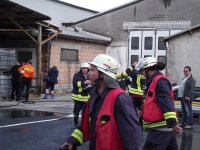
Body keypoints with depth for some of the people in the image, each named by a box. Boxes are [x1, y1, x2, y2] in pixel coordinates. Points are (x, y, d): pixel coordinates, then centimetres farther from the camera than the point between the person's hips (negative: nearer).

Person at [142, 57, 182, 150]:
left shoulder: (159, 81, -14)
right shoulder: (156, 81, 18)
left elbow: (167, 103, -27)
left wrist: (172, 122, -35)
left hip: (160, 128, -10)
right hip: (164, 127, 10)